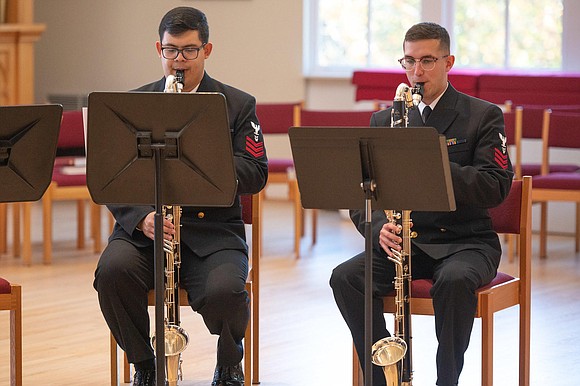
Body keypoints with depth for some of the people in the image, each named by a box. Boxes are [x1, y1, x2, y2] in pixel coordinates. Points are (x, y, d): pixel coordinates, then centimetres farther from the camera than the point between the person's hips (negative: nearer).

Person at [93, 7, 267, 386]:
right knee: (113, 269, -31)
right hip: (145, 226, 1)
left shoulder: (239, 105, 8)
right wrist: (141, 218, -18)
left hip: (214, 230, -1)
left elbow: (256, 175, -3)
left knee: (224, 290, -31)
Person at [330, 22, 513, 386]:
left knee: (454, 281, -38)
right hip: (404, 242, 3)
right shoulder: (383, 121, 11)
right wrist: (380, 228, -18)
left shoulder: (484, 116, 1)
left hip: (466, 243, -3)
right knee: (345, 277, -25)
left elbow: (497, 187, -12)